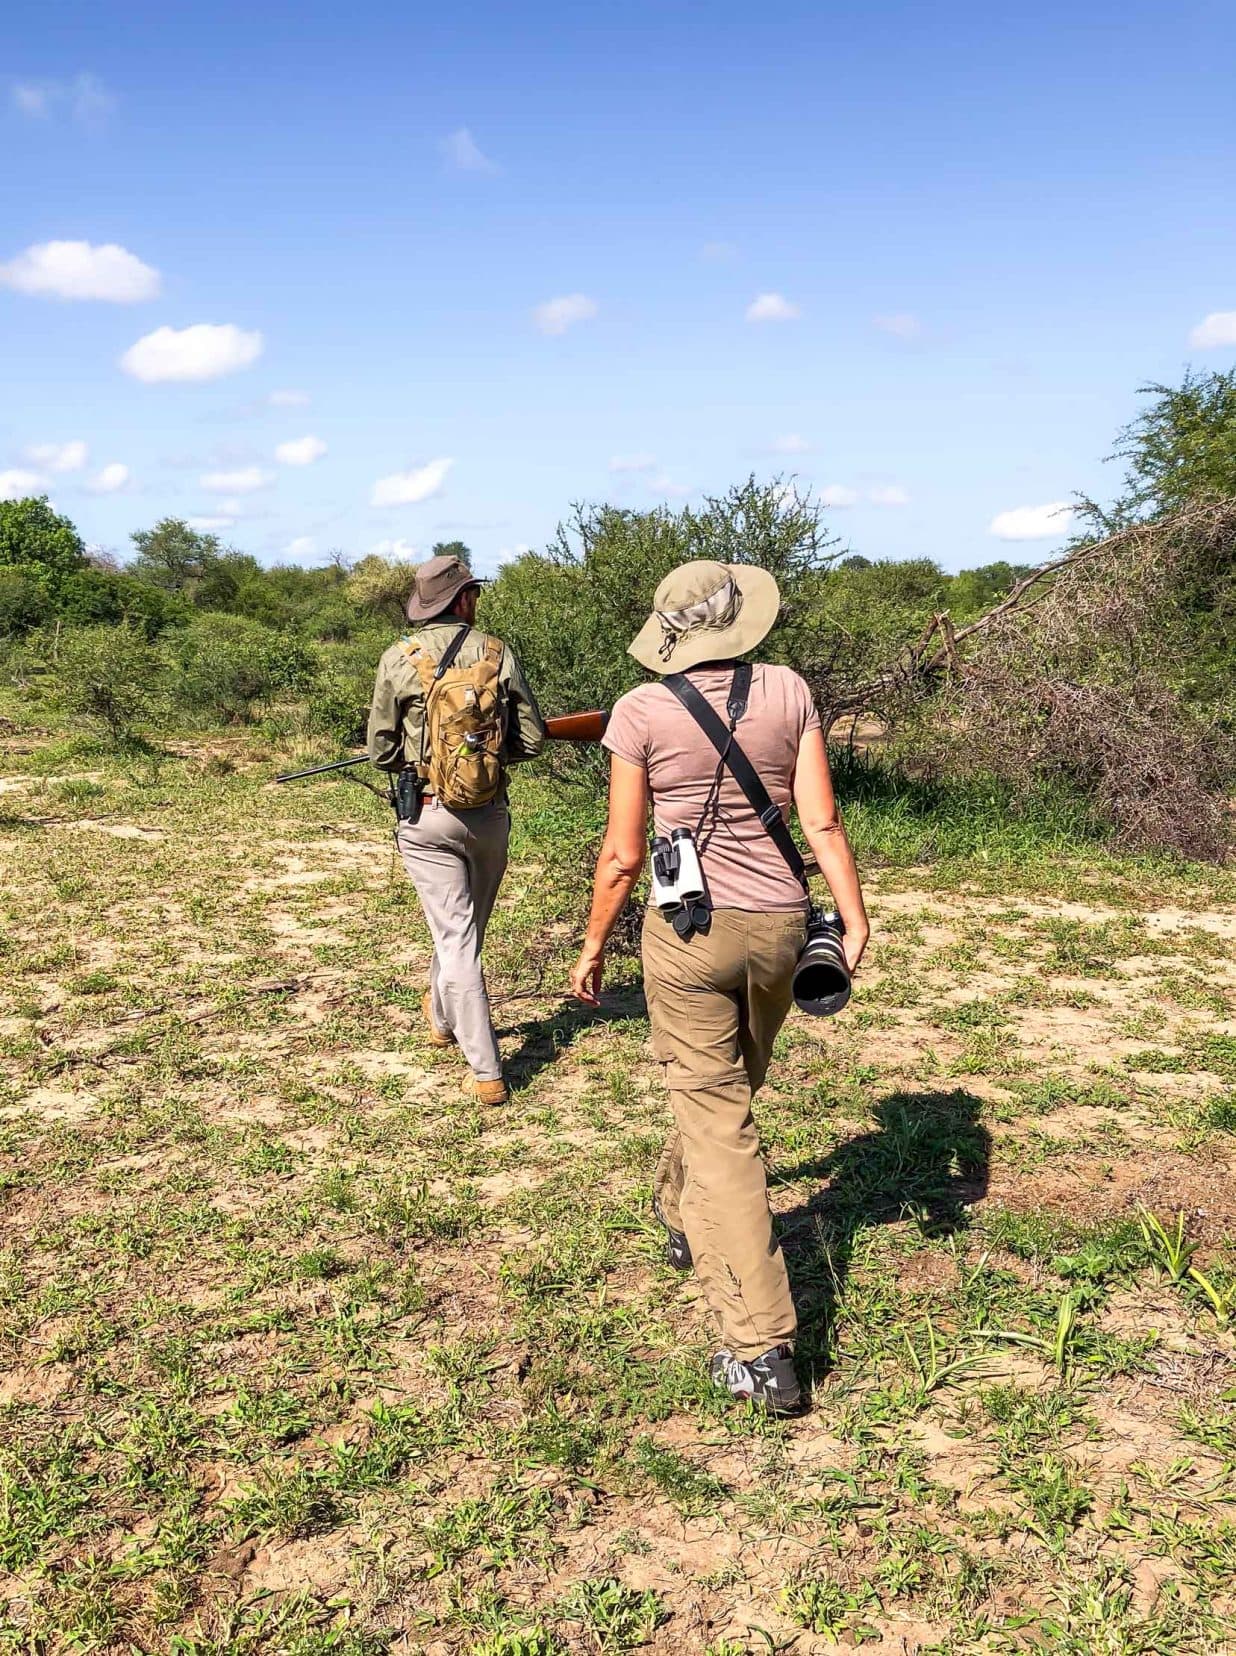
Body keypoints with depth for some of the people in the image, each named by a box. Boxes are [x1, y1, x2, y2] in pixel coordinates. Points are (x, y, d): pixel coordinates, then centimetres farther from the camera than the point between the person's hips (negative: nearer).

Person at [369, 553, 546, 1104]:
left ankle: (486, 1073, 1)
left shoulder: (397, 659, -6)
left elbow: (381, 751, -2)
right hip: (489, 812, 2)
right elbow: (531, 739, -1)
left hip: (427, 816, -2)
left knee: (456, 938, 1)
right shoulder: (497, 653, -3)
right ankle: (443, 1015, 46)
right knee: (466, 926, 22)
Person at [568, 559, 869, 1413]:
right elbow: (822, 820, -5)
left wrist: (594, 946, 7)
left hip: (689, 928, -4)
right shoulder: (788, 693, 0)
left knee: (719, 1125, 0)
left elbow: (623, 854, -5)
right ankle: (680, 1216, 53)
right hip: (779, 924, 4)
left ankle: (765, 1351, -1)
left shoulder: (643, 711, -8)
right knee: (730, 1086, 27)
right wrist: (856, 919, 0)